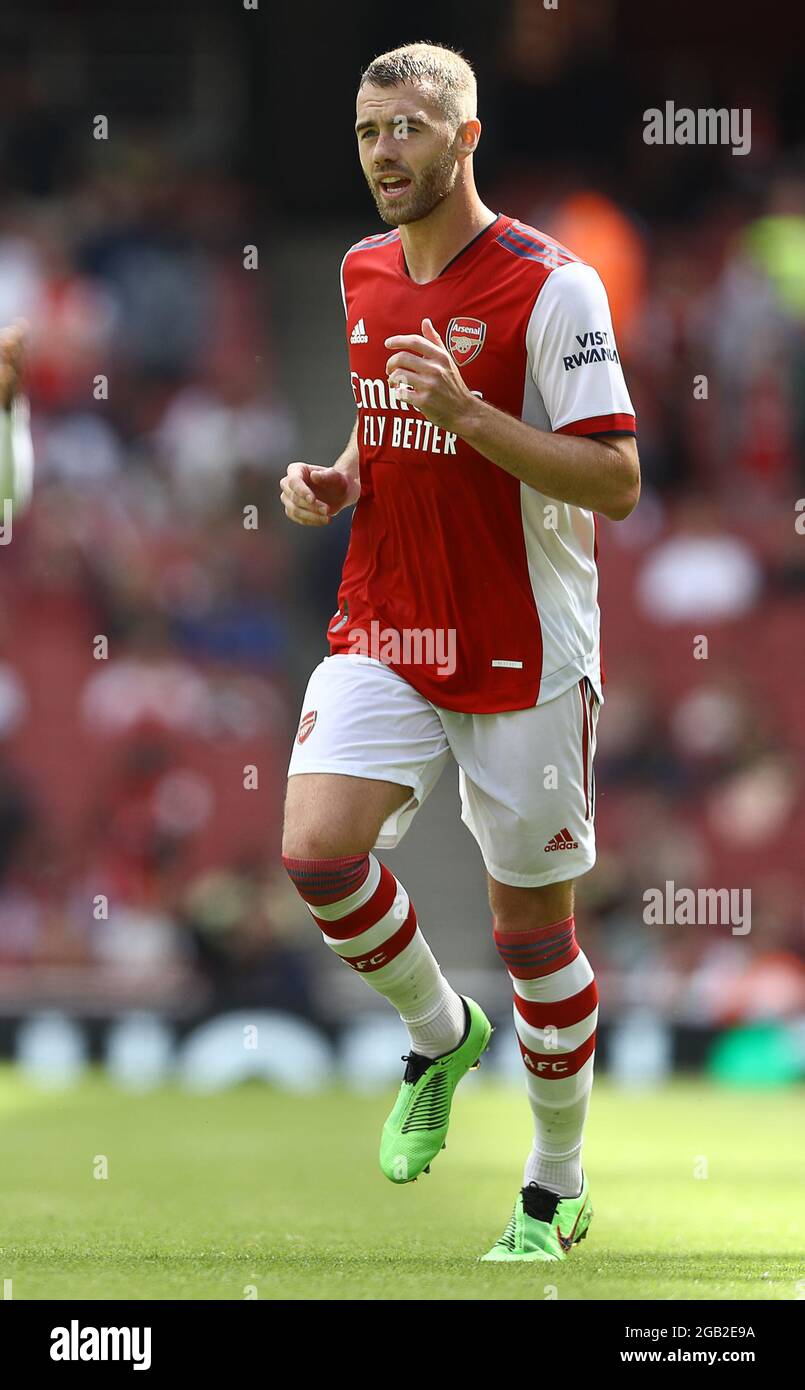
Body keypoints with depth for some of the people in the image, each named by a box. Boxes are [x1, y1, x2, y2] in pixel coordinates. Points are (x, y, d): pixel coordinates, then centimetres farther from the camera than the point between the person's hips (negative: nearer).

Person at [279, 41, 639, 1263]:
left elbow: (616, 482, -17)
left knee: (532, 924, 4)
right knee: (318, 850, -17)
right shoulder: (364, 276, 8)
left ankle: (557, 1191, 22)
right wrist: (337, 482, 3)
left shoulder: (548, 285, -13)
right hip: (384, 633, 5)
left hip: (524, 656, -5)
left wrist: (466, 411, -28)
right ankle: (440, 1035, 12)